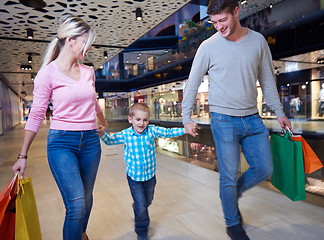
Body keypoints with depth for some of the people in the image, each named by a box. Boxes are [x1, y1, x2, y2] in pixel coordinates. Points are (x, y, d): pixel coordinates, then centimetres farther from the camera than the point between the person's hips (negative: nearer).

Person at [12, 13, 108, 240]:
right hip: (62, 142, -4)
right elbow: (36, 116, -3)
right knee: (77, 205, -11)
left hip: (91, 141, 5)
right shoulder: (48, 73, -7)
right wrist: (23, 156, -1)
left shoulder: (88, 71, 7)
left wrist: (104, 124, 38)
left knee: (86, 199, 15)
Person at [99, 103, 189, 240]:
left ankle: (137, 208, 58)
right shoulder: (125, 134, -11)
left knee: (148, 201, 23)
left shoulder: (152, 130, -11)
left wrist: (184, 130, -19)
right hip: (134, 177, -2)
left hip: (150, 175, 2)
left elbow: (168, 132, -9)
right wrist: (102, 134, -18)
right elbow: (110, 140, 1)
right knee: (141, 205, 1)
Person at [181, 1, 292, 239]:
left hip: (253, 119, 4)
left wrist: (279, 112, 11)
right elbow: (192, 85, 0)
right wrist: (186, 118, -3)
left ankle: (232, 195, 36)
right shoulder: (208, 47, -6)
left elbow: (267, 80, 11)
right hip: (224, 121, -4)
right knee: (229, 176, 4)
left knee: (265, 169, 10)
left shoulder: (258, 40, 4)